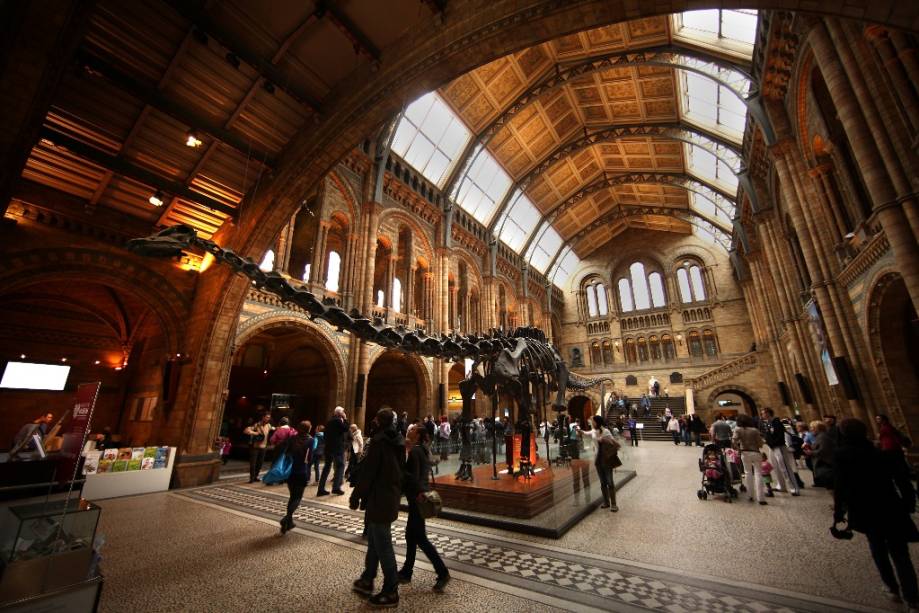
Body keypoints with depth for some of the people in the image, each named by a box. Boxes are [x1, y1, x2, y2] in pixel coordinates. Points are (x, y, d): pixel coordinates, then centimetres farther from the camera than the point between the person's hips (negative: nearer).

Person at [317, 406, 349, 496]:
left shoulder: (329, 422, 15)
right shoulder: (339, 421, -11)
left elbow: (325, 435, 18)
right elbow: (346, 429, -14)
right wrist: (345, 419, -7)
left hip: (328, 447, 8)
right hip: (338, 447, -8)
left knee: (327, 466, 12)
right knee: (340, 466, 2)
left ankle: (321, 489, 11)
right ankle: (336, 487, -4)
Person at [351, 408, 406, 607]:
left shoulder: (379, 441, -20)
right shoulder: (398, 442, 5)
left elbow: (368, 471, -19)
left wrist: (356, 495, -8)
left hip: (378, 499, -8)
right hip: (391, 498, 9)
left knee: (382, 545, 3)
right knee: (375, 540, 23)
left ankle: (391, 591, 14)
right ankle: (367, 579, 37)